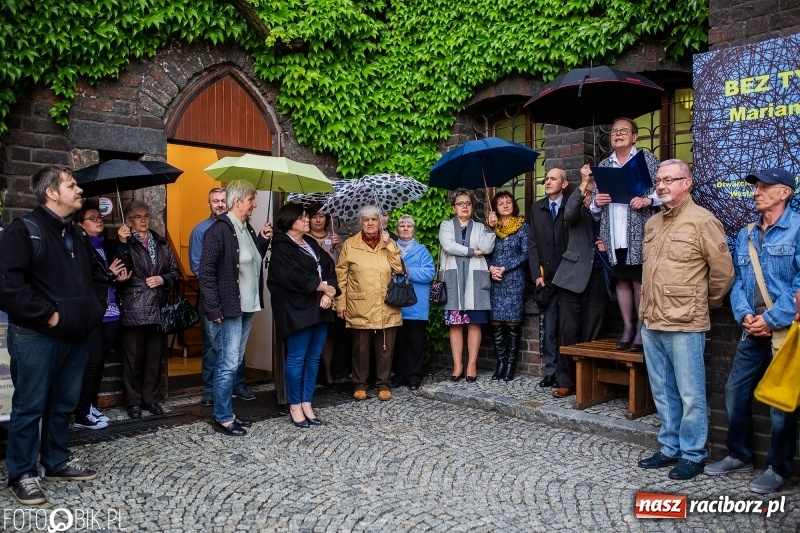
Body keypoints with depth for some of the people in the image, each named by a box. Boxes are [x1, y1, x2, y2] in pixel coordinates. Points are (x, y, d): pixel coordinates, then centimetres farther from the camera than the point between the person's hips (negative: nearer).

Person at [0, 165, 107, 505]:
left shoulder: (77, 236, 14)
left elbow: (97, 278, 24)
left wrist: (95, 310, 10)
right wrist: (47, 315, -18)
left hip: (75, 336, 8)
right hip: (36, 337, -7)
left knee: (64, 404, 16)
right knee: (30, 407, 3)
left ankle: (57, 463, 30)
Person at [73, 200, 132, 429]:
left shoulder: (110, 245, 15)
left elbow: (121, 269, 22)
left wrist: (122, 276, 1)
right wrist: (109, 274, -14)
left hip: (111, 311, 6)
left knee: (100, 361, 11)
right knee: (93, 361, -6)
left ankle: (91, 406, 22)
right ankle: (82, 414, 3)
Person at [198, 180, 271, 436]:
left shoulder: (247, 229, 12)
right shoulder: (219, 230, -13)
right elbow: (206, 271, -16)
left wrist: (263, 240, 6)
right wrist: (214, 309, -18)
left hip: (247, 308, 9)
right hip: (228, 309, -9)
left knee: (234, 363, 15)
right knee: (227, 364, -3)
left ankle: (227, 413, 26)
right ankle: (223, 419, 10)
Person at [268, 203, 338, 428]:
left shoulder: (312, 243, 18)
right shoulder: (281, 248, -6)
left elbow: (329, 267, 10)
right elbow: (295, 277, -18)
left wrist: (330, 293, -8)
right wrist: (325, 288, -11)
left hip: (319, 308, 7)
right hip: (296, 310, -7)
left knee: (313, 359, 9)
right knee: (297, 358, -1)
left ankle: (307, 404, 19)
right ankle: (295, 407, 11)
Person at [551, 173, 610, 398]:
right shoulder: (578, 214, 8)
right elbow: (569, 213, -17)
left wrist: (607, 248, -3)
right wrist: (583, 184, -23)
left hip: (598, 281, 1)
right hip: (574, 278, -1)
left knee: (591, 335, 3)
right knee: (568, 332, -2)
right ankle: (566, 382, 5)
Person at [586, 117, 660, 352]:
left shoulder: (647, 159, 3)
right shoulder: (604, 165, 15)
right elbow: (594, 203, 16)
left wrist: (647, 200, -19)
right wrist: (596, 202, -6)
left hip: (639, 232, -4)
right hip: (613, 235, 4)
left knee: (640, 280, 0)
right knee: (622, 280, 9)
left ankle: (641, 328, 10)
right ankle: (627, 327, 18)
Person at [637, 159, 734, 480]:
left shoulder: (702, 221, -8)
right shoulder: (652, 223, 14)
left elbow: (723, 272, -6)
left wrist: (708, 303, 6)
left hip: (684, 326, -7)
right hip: (651, 323, 7)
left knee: (690, 394, 3)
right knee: (662, 392, 15)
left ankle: (693, 455, 17)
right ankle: (670, 448, 28)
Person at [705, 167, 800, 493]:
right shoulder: (746, 234, 13)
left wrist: (772, 319, -16)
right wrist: (745, 315, -5)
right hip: (753, 330, 6)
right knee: (736, 392, 10)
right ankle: (740, 455, 27)